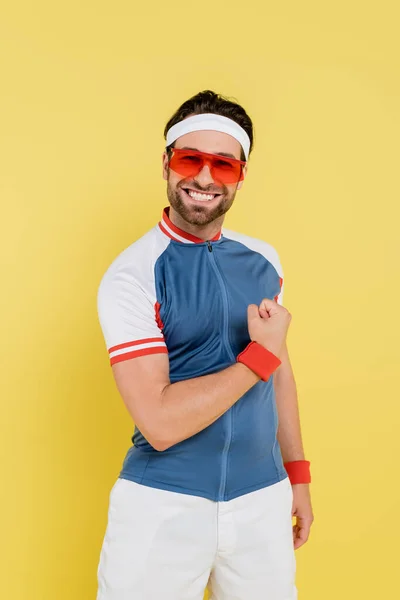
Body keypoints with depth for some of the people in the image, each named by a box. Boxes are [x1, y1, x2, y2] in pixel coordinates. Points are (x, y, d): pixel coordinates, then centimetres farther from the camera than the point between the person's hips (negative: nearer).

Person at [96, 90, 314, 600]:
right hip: (163, 504, -4)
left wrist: (297, 475, 15)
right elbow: (159, 423, -20)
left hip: (263, 500, 5)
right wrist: (259, 354, -14)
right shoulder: (131, 275, -13)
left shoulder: (264, 260, 3)